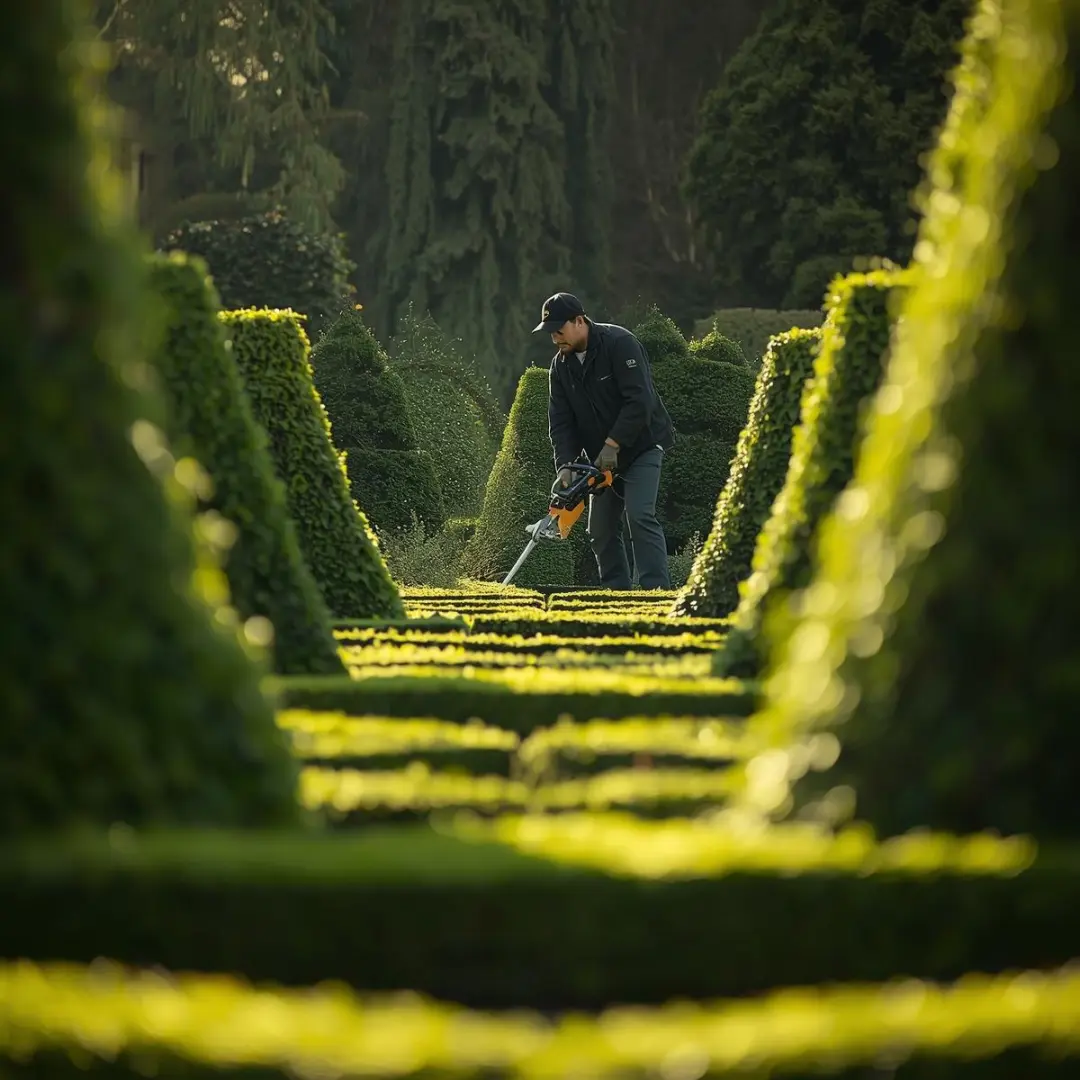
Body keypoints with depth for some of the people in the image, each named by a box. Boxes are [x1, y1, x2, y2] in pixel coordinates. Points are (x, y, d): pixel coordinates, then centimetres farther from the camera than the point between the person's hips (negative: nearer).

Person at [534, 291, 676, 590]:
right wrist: (565, 465, -16)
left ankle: (657, 591, -25)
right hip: (603, 458, 8)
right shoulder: (560, 365, 2)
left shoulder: (620, 344, -19)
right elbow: (560, 422, -2)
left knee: (639, 515, -21)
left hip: (641, 446, -8)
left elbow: (640, 401, -26)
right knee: (601, 529, 5)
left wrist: (612, 445, -24)